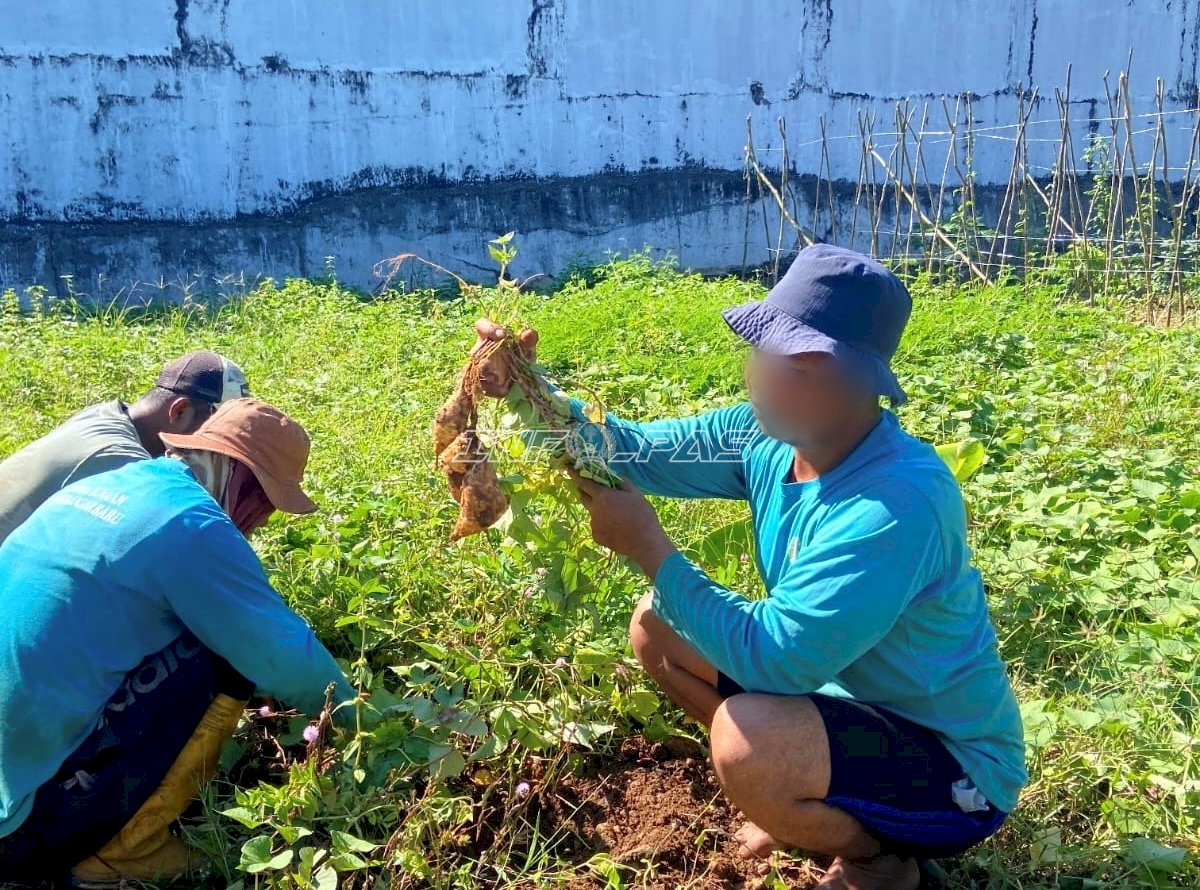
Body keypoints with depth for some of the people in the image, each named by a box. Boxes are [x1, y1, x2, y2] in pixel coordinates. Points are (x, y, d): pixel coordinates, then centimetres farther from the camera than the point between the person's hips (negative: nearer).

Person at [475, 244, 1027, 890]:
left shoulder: (896, 503, -35)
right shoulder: (770, 439, -9)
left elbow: (776, 659, -35)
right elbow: (639, 449, -2)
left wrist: (649, 549, -28)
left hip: (951, 766, -8)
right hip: (844, 693, 8)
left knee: (746, 742, -35)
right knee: (656, 626, 4)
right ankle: (816, 805, 15)